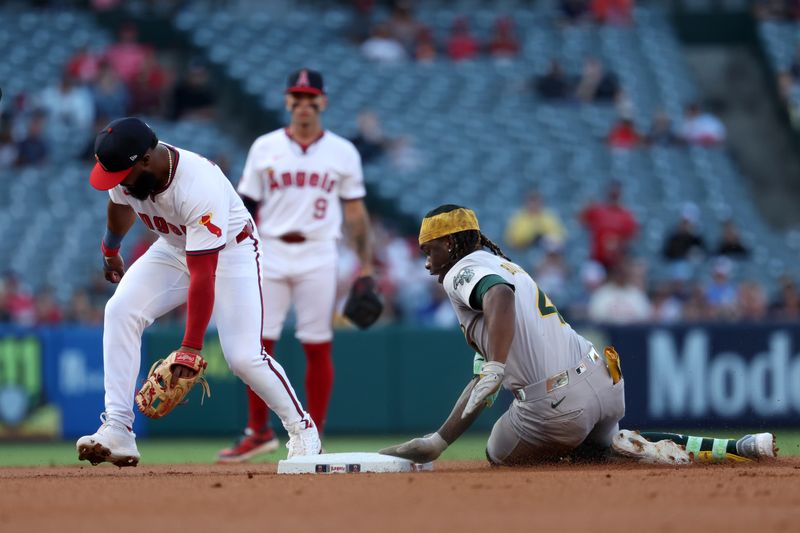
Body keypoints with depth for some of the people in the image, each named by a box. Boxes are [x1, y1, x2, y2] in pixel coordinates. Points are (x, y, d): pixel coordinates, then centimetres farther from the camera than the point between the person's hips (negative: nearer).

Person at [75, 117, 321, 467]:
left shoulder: (200, 188, -39)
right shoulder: (126, 170, -19)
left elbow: (203, 277, -39)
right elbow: (121, 203, 9)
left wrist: (191, 348, -41)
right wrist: (110, 250, 27)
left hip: (229, 251, -6)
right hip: (173, 250, 6)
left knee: (242, 356, -17)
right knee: (120, 311, -19)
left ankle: (301, 428, 9)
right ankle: (117, 432, -22)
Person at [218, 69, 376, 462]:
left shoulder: (343, 152, 7)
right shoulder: (265, 148, 7)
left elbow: (355, 212, 8)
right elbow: (247, 208, 7)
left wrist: (365, 265, 1)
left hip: (318, 256, -1)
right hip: (270, 255, 1)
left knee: (318, 348, -2)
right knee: (259, 343, -2)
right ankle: (258, 432, 11)